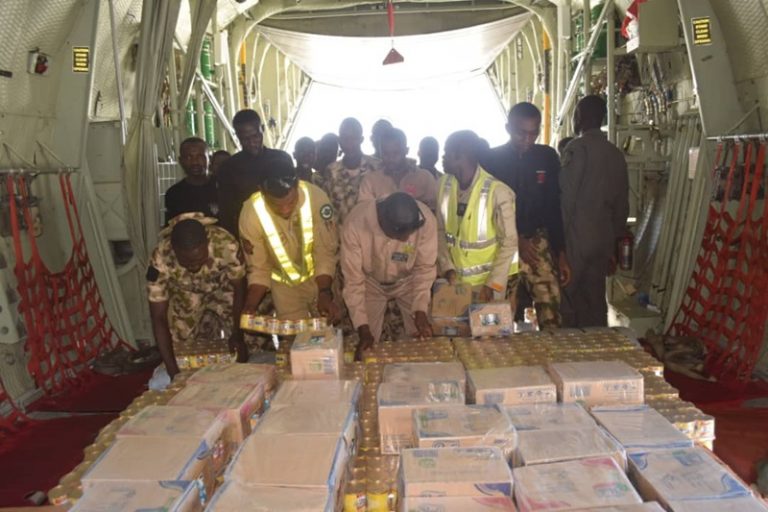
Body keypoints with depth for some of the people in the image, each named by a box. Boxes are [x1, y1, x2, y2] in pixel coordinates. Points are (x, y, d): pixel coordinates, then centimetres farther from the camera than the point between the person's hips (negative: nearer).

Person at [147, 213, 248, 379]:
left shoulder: (226, 245, -40)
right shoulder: (160, 260, -38)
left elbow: (239, 289, -20)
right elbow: (158, 318, -30)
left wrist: (237, 334, -22)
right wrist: (173, 370, -34)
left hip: (222, 289, 0)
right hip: (186, 296, 0)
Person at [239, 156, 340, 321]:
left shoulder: (316, 197, -28)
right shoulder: (250, 214, -26)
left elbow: (326, 253, -17)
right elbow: (258, 269, -13)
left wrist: (324, 293, -26)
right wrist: (250, 307, -26)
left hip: (321, 278, 1)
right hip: (284, 284, 0)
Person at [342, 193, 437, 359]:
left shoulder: (426, 219, -33)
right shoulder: (356, 224, -36)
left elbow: (425, 268, -19)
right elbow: (353, 279, -27)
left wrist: (420, 310, -30)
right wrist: (363, 329, -31)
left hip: (408, 281, 1)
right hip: (371, 282, -1)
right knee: (368, 348, -4)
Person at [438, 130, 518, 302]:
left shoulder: (498, 192, -17)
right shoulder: (444, 184, -3)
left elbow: (509, 242, -12)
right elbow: (440, 230, 3)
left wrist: (492, 283, -16)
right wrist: (447, 267, -8)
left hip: (488, 279, -4)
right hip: (454, 277, 4)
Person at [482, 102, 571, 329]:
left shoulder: (548, 158, 6)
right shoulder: (490, 160, -1)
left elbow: (554, 208, 9)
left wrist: (561, 253, 5)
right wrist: (516, 241, -11)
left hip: (538, 244, 2)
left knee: (551, 315, -7)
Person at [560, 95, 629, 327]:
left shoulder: (577, 147, -8)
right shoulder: (616, 154, 12)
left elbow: (566, 196, -13)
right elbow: (622, 205, 15)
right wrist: (613, 247, 22)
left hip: (575, 238, -7)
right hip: (603, 241, 7)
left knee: (566, 300, -2)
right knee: (595, 301, 11)